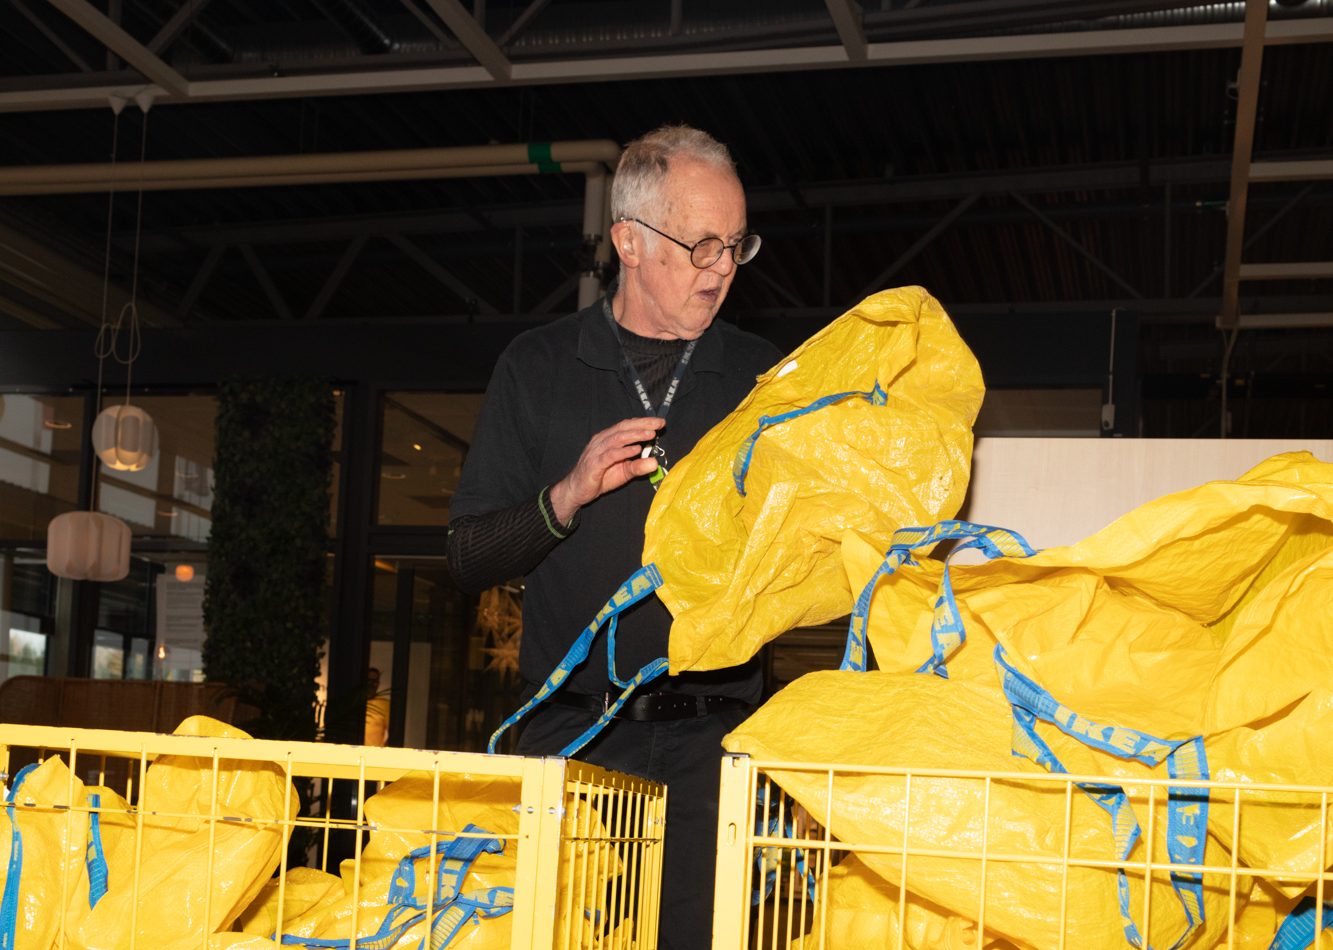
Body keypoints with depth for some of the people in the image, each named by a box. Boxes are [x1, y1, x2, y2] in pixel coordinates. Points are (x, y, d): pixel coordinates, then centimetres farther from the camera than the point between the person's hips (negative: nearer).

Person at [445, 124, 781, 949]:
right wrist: (566, 499, -11)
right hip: (573, 733, 0)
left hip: (711, 739, 0)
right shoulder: (540, 368, 9)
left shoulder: (760, 376, 11)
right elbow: (469, 557, 6)